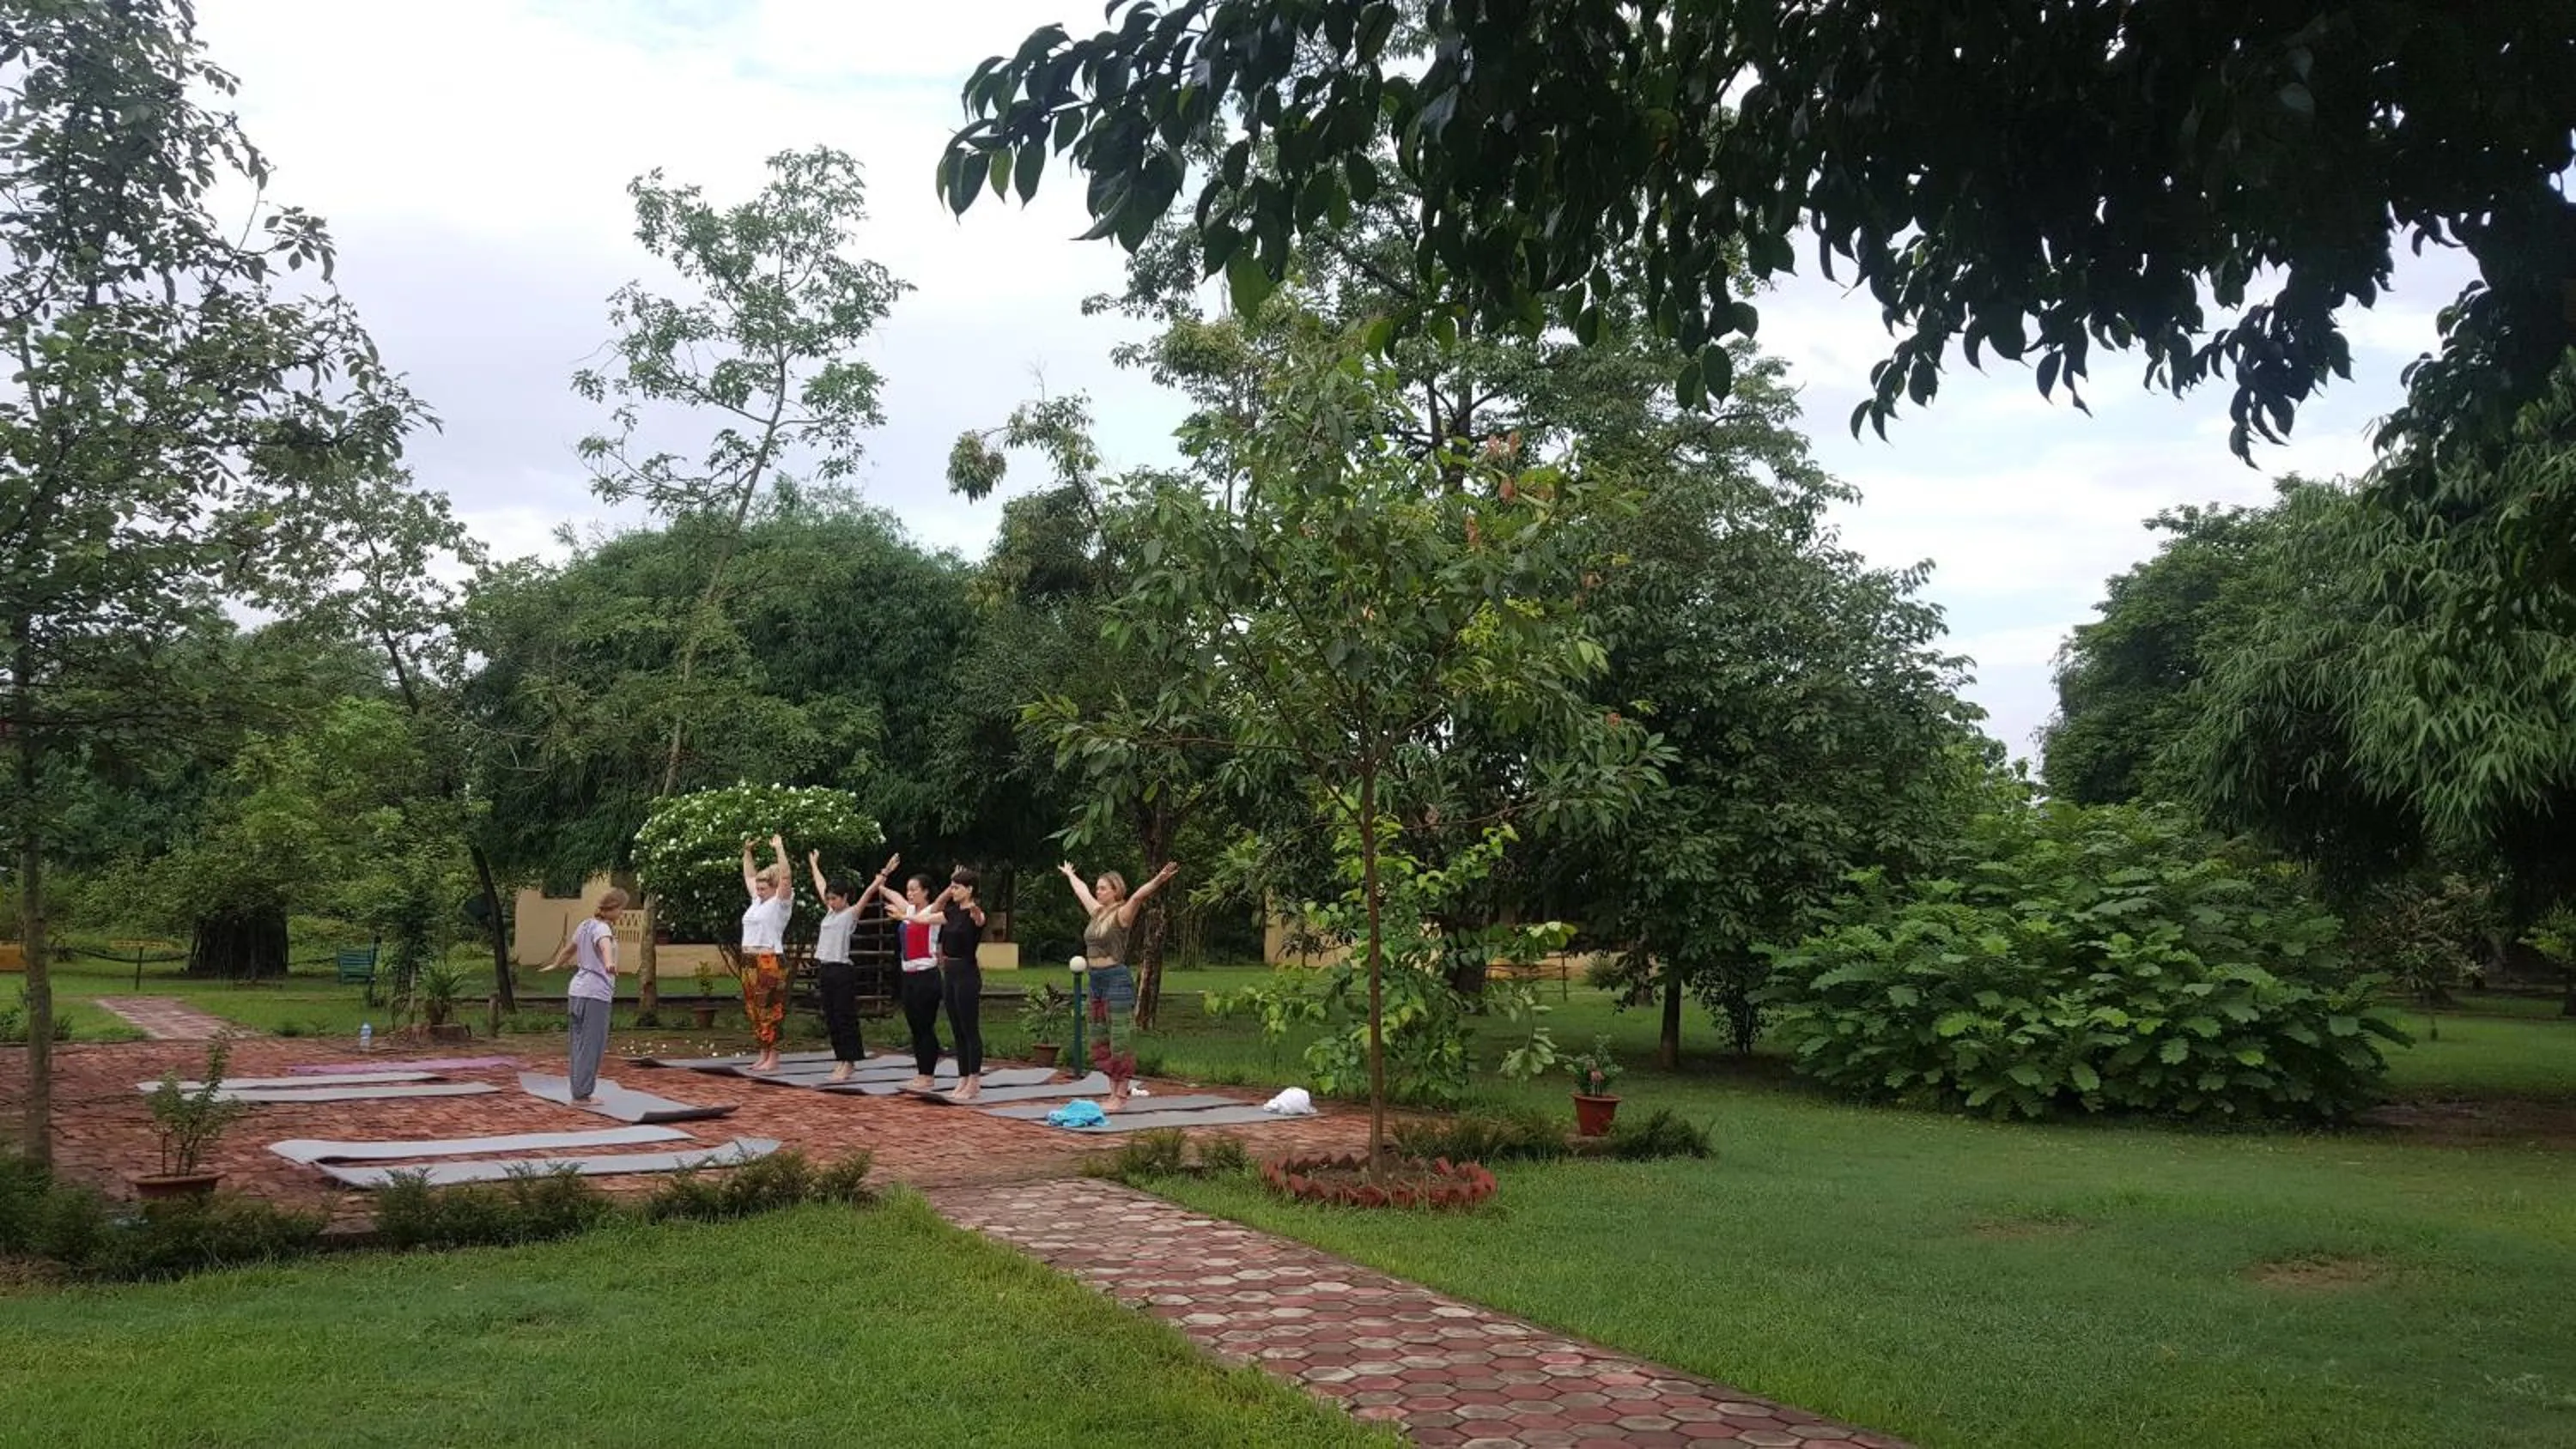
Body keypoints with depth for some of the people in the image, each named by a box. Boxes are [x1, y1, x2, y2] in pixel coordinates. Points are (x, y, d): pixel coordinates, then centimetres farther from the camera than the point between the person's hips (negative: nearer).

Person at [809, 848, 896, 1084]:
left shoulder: (851, 913, -5)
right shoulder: (830, 912, 14)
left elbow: (869, 892, -15)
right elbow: (820, 886, 26)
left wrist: (884, 874, -23)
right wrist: (814, 864, 36)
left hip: (842, 971, -8)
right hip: (825, 969, 8)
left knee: (845, 1018, -4)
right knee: (831, 1018, 10)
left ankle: (849, 1063, -1)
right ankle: (844, 1060, 17)